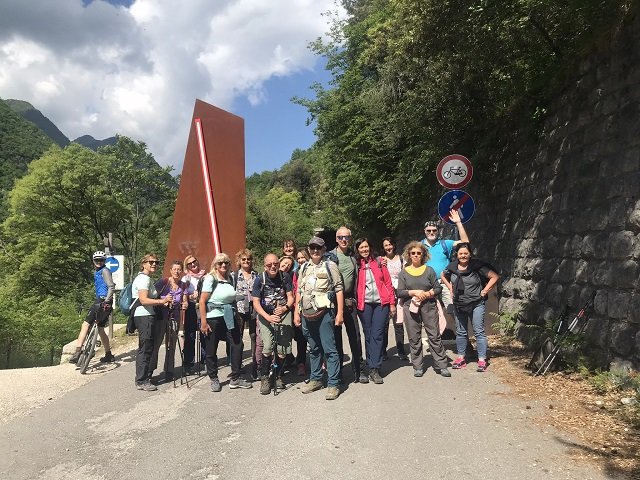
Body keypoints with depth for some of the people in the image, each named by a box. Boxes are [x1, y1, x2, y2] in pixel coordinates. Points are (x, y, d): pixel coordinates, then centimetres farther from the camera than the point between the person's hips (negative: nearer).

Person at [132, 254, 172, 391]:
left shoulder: (147, 278, 19)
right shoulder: (144, 278, -13)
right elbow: (144, 300, -22)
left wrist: (162, 302, 10)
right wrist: (162, 301, -30)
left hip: (147, 316, 11)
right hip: (144, 317, -11)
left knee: (145, 349, 16)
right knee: (145, 349, -7)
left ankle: (144, 377, 26)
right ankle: (142, 381, -1)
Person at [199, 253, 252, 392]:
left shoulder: (230, 278, 8)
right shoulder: (210, 278, -9)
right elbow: (202, 301, -12)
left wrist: (237, 317, 14)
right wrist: (203, 322, -16)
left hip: (229, 318, 6)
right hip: (213, 318, -5)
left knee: (237, 345, 2)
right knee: (211, 350, 5)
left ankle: (235, 378, 13)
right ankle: (214, 379, 22)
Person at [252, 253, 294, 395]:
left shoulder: (285, 277, -4)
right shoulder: (260, 280, -9)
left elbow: (290, 297, 0)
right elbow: (256, 303, -10)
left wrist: (285, 308, -20)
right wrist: (268, 317, -23)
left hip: (284, 314, 1)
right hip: (266, 315, -1)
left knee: (282, 349, 0)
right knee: (268, 347, -17)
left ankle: (279, 377, 23)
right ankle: (264, 379, 0)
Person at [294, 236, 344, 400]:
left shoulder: (330, 266, -1)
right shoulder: (304, 268, 14)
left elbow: (338, 290, -4)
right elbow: (299, 291, 17)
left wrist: (339, 313, -9)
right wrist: (296, 312, 11)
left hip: (324, 313, -5)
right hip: (307, 314, 5)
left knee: (329, 349, -5)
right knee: (314, 349, 15)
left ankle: (333, 384, 1)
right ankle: (315, 379, 26)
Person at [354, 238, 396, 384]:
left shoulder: (378, 263, 8)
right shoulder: (355, 265, 5)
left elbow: (388, 283, 8)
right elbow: (353, 286, 4)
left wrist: (392, 303, 4)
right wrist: (354, 303, -5)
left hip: (381, 303, 0)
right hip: (364, 304, 0)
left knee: (377, 335, -4)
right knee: (368, 335, 4)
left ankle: (374, 369, -1)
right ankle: (373, 368, 12)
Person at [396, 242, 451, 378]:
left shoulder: (429, 270, 7)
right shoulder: (404, 272, 6)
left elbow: (438, 288, 5)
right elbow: (400, 292, 0)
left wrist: (427, 294, -12)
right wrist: (414, 292, -13)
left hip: (428, 307, 0)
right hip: (411, 308, 0)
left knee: (434, 336, 0)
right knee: (414, 338, 4)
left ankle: (441, 365, 9)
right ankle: (418, 367, 14)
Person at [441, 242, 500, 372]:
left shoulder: (477, 266, -13)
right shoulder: (452, 267, 0)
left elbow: (495, 277, -10)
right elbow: (443, 276, 21)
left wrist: (485, 291, -11)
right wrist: (450, 289, 10)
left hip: (476, 304, -4)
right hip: (458, 305, 5)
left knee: (479, 331, -1)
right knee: (460, 332, 13)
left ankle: (482, 360, 5)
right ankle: (461, 357, 23)